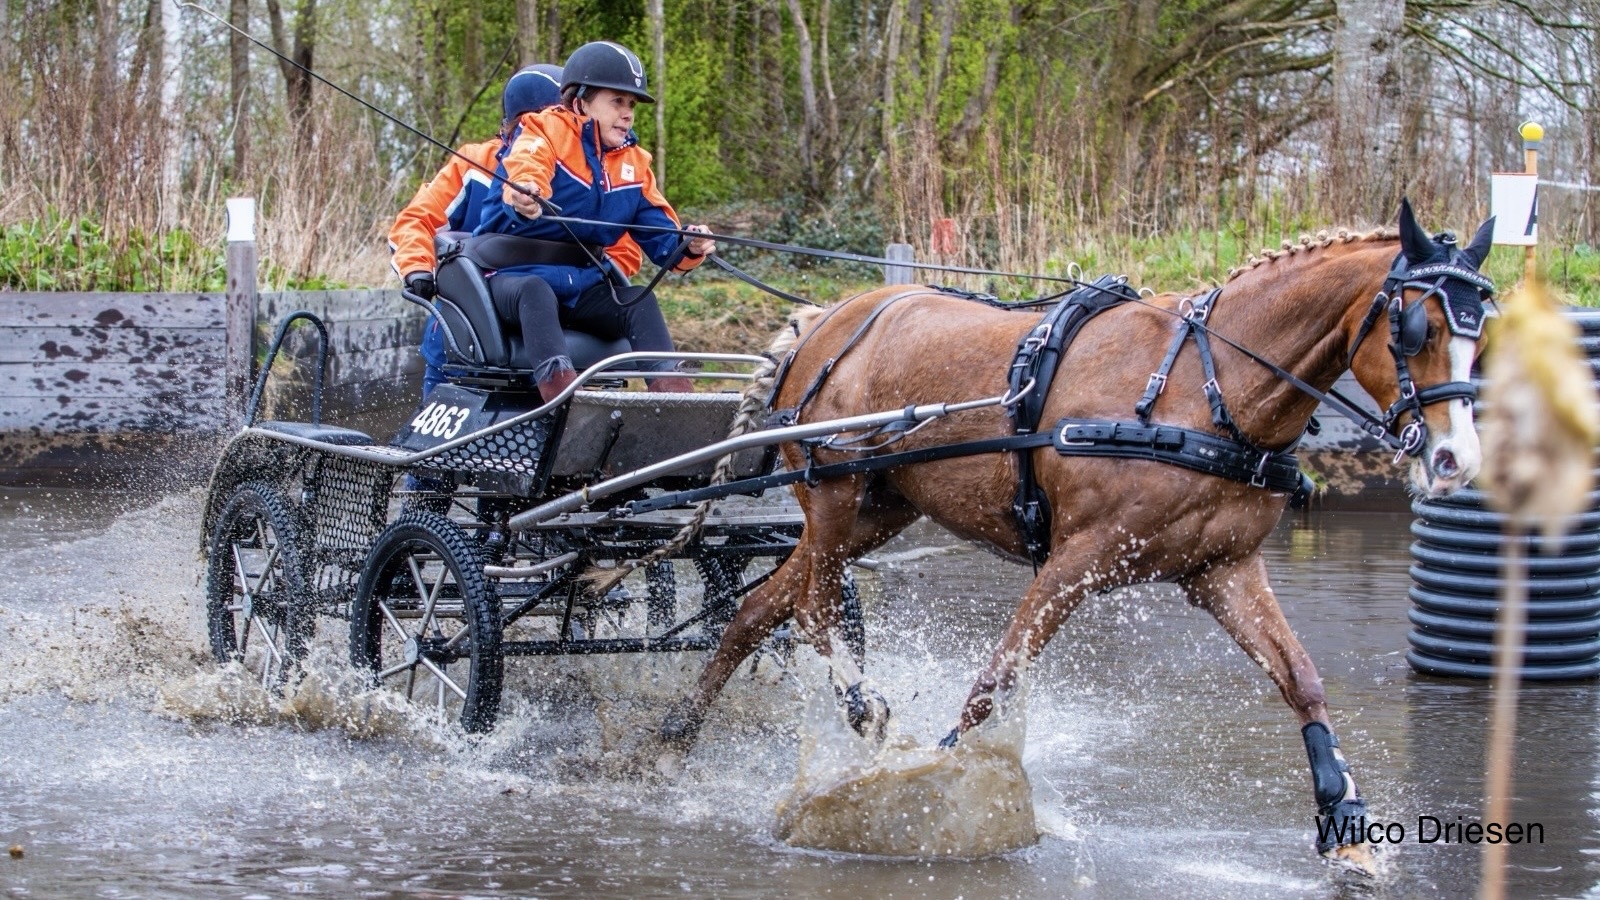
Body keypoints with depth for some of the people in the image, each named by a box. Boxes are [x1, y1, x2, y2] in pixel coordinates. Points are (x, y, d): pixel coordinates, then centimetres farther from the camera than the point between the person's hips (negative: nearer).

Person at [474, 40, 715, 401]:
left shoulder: (634, 162, 12)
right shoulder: (547, 131, -6)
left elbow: (659, 233, 6)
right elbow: (525, 171, -30)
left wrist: (687, 247, -19)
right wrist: (521, 199, -56)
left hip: (583, 286, 6)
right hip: (516, 275, -6)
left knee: (640, 300, -21)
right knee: (536, 291, -38)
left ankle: (673, 393, -34)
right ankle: (558, 386, -57)